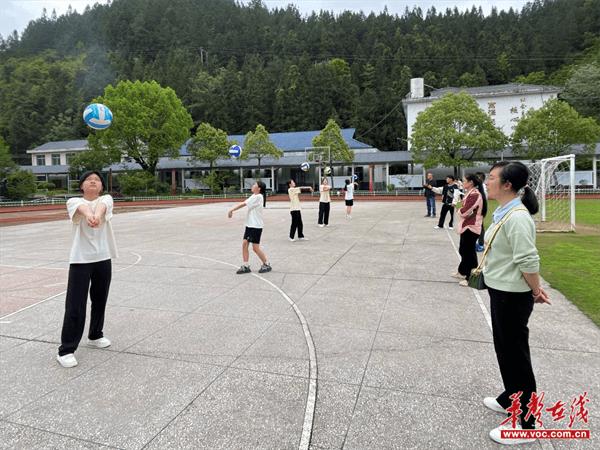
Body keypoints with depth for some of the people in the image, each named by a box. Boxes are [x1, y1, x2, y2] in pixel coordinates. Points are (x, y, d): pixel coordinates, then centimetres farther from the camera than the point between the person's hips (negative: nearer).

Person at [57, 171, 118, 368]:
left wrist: (97, 215, -50)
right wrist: (88, 215, -55)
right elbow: (82, 208, -30)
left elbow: (101, 206, -25)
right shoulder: (74, 201, -3)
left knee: (100, 301, 16)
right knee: (75, 306, -4)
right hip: (80, 259, -2)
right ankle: (66, 350, 7)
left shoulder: (106, 199, 1)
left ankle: (95, 336, 36)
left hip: (103, 258, 3)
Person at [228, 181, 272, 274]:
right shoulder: (254, 196, 12)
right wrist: (232, 210, -4)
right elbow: (244, 204, 6)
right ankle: (245, 266, 10)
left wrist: (231, 210, -11)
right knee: (244, 244, 4)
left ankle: (267, 265, 14)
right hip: (250, 225, 9)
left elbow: (243, 204, -16)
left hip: (256, 226, -9)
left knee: (255, 247, -2)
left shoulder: (258, 197, -16)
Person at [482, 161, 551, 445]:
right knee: (505, 350, 23)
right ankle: (510, 399, 43)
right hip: (501, 293, 9)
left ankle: (526, 424, 19)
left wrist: (536, 292, -11)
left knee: (516, 355, 3)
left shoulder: (517, 217, -24)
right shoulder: (504, 212, 7)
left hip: (513, 297, -9)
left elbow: (528, 261, -24)